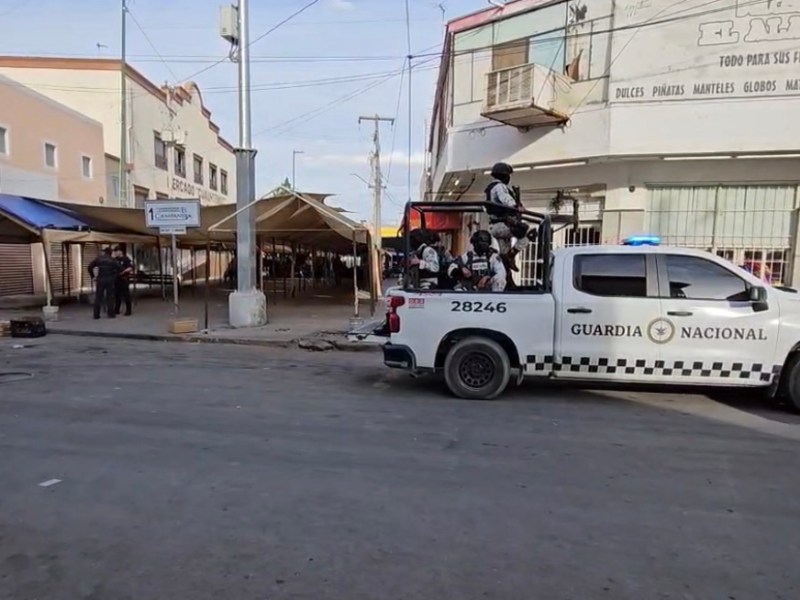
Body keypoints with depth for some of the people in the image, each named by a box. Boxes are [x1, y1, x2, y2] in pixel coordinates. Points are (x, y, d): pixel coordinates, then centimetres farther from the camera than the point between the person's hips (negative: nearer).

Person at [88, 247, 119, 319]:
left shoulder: (99, 258, 4)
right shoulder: (113, 260, 7)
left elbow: (90, 266, -2)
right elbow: (117, 270, 0)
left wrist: (92, 275, 7)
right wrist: (114, 278, 12)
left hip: (100, 279, 0)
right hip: (110, 280, 0)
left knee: (98, 297, 5)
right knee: (110, 297, 5)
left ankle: (96, 314, 5)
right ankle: (110, 314, 3)